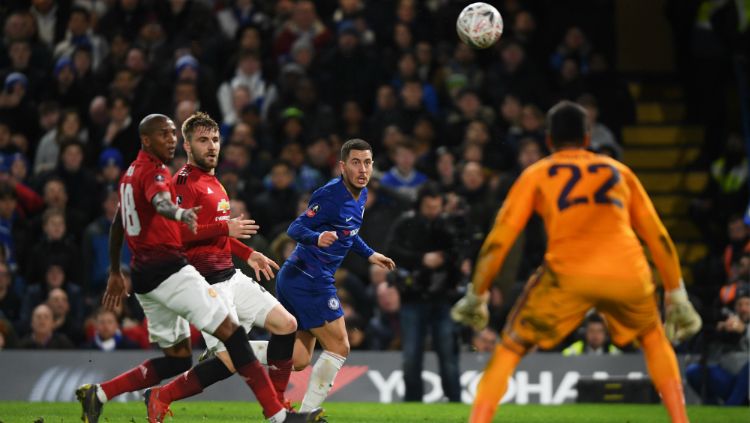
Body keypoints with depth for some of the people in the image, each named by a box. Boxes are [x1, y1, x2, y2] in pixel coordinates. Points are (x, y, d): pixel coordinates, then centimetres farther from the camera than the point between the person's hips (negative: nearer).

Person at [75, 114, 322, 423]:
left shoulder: (130, 174, 19)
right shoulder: (154, 171, -10)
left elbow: (117, 227, 28)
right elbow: (160, 203, -34)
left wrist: (116, 274, 37)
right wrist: (181, 214, -55)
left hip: (143, 274, 10)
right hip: (169, 268, -10)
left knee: (178, 358, 12)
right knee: (231, 332, -10)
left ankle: (97, 395, 5)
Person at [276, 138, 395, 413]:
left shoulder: (361, 195, 11)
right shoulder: (331, 195, -18)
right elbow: (295, 229, -20)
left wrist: (368, 254, 26)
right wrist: (317, 238, -39)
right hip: (310, 280, -9)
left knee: (298, 360, 9)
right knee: (338, 347, -3)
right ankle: (307, 413, 0)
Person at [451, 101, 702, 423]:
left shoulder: (536, 175, 21)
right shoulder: (620, 172, 28)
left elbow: (498, 240, 13)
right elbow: (658, 238, 26)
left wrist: (476, 297, 21)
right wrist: (677, 298, 30)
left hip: (569, 275, -2)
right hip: (628, 274, 2)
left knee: (511, 348, 14)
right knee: (654, 338, 31)